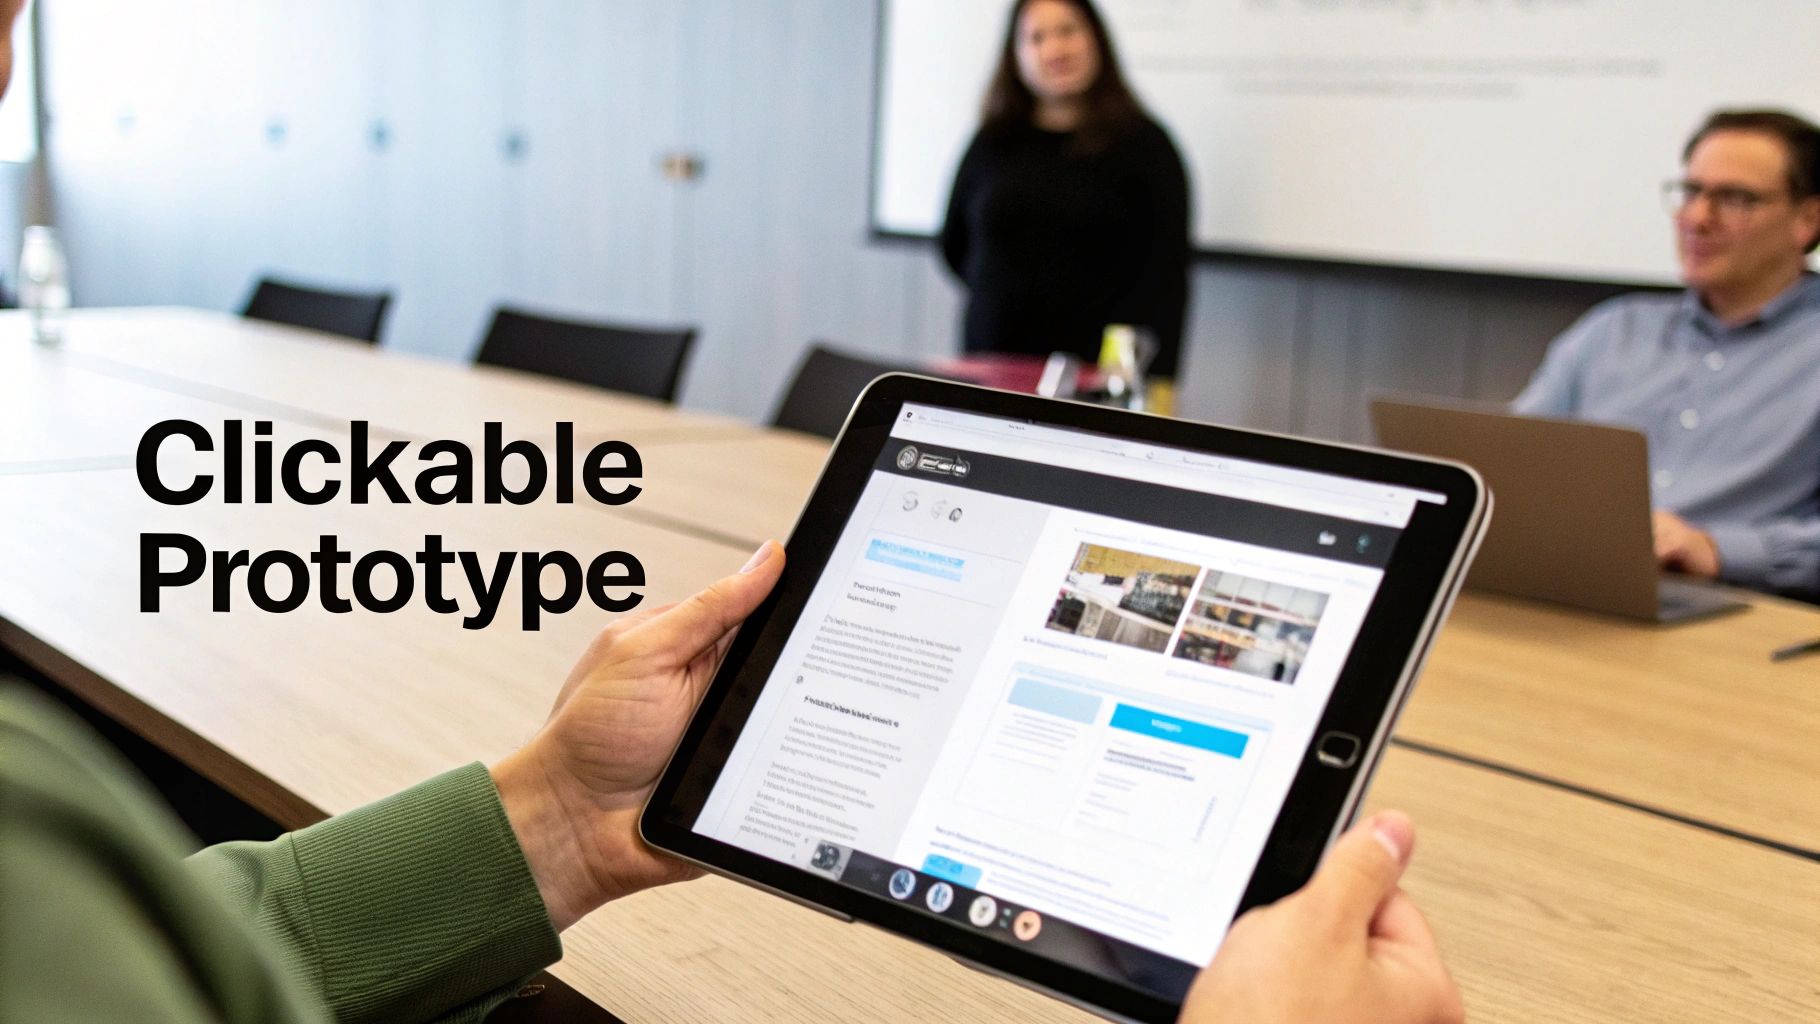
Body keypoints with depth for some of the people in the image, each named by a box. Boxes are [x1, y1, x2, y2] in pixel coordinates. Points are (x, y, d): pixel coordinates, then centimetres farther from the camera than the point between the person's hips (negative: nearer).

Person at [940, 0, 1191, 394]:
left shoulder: (1143, 144, 0)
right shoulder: (993, 143, 8)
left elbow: (1167, 277, -7)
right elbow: (955, 247, 20)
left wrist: (1157, 387, -15)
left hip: (1097, 373, -3)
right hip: (993, 369, 3)